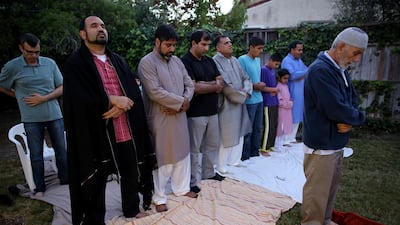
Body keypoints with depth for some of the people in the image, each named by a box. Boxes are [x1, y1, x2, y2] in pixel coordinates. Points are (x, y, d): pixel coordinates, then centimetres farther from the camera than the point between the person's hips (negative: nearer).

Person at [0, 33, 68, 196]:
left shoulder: (50, 63, 0)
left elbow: (62, 88, 0)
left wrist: (43, 98, -12)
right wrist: (21, 97, 7)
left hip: (54, 115, 1)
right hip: (31, 119, -1)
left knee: (61, 150, 10)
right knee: (36, 154, 7)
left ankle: (65, 181, 26)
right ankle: (39, 188, 21)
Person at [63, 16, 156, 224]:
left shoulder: (118, 60, 14)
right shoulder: (75, 63, -4)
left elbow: (134, 91, 6)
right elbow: (81, 99, -16)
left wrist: (121, 106, -13)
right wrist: (113, 101, -12)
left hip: (126, 130, 5)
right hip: (95, 133, -5)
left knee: (131, 172, 17)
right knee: (97, 178, 8)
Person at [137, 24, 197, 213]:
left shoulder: (177, 61, 10)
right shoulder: (147, 63, -12)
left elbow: (189, 85, 8)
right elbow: (155, 92, -22)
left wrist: (183, 103, -11)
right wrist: (181, 101, -15)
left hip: (179, 116, 7)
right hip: (160, 119, -7)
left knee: (182, 153, 16)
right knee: (162, 158, 4)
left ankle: (181, 188, 35)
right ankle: (159, 197, 22)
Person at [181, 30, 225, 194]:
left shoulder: (209, 60, 11)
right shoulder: (185, 62, -11)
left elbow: (220, 81, 4)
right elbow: (193, 87, -21)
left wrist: (204, 84, -15)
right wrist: (214, 86, -8)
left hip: (212, 111, 7)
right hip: (195, 113, -7)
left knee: (213, 144, 17)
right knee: (194, 148, 4)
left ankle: (209, 173, 35)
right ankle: (193, 182, 16)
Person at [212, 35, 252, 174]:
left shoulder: (235, 60, 13)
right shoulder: (215, 61, -14)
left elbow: (246, 78, 12)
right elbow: (224, 84, -20)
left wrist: (246, 91, -8)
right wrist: (240, 95, -12)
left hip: (240, 103, 8)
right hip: (226, 105, -8)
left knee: (239, 134, 15)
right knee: (226, 137, -1)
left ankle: (234, 160, 30)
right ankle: (221, 165, 15)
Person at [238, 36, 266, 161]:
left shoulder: (258, 60, 13)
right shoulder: (242, 60, -11)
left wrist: (261, 85, 2)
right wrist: (254, 86, -12)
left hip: (259, 99, 8)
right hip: (249, 100, -8)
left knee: (258, 128, 14)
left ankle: (255, 152, 28)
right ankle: (245, 156, 13)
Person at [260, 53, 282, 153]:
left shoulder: (273, 70, 12)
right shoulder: (264, 70, -12)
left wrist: (275, 91, 1)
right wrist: (273, 89, -11)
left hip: (275, 102, 8)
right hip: (267, 103, -8)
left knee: (274, 125, 12)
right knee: (268, 126, -6)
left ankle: (271, 145, 24)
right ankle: (264, 148, 4)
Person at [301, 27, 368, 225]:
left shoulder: (340, 70, 10)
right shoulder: (320, 70, -22)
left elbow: (352, 99, 11)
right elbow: (337, 109, -28)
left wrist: (351, 121, -11)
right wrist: (358, 117, -8)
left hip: (336, 142, 10)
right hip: (321, 145, -10)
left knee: (331, 186, 22)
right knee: (317, 191, 3)